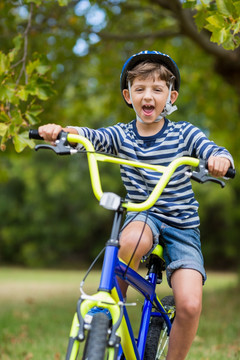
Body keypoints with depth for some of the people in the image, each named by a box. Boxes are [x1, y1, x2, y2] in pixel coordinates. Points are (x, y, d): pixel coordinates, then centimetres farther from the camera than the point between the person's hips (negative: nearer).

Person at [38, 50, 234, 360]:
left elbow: (215, 153, -15)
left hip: (181, 226, 0)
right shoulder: (122, 135, 0)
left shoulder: (183, 133, -3)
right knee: (131, 241, -39)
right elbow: (90, 136, -17)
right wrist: (60, 130, -38)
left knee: (190, 305, -20)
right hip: (143, 217, 1)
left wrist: (220, 160, -41)